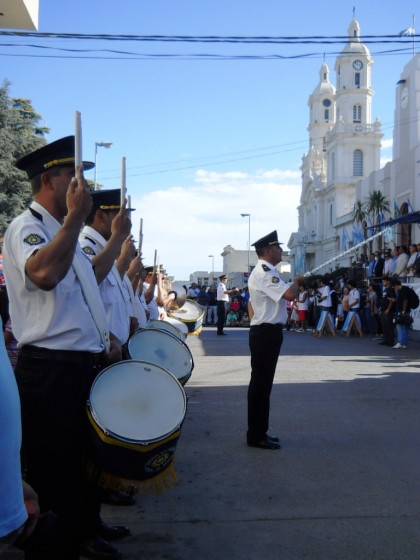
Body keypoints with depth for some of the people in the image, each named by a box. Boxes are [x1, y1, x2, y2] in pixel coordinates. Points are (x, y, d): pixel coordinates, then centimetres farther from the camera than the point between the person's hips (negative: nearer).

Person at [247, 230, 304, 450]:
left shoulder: (264, 272, 17)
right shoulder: (265, 273, -18)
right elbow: (290, 294, -29)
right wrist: (297, 281, -10)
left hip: (266, 332, 11)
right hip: (266, 333, -11)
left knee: (263, 382, 16)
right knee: (260, 383, -4)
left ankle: (259, 432, 26)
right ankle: (256, 436, 5)